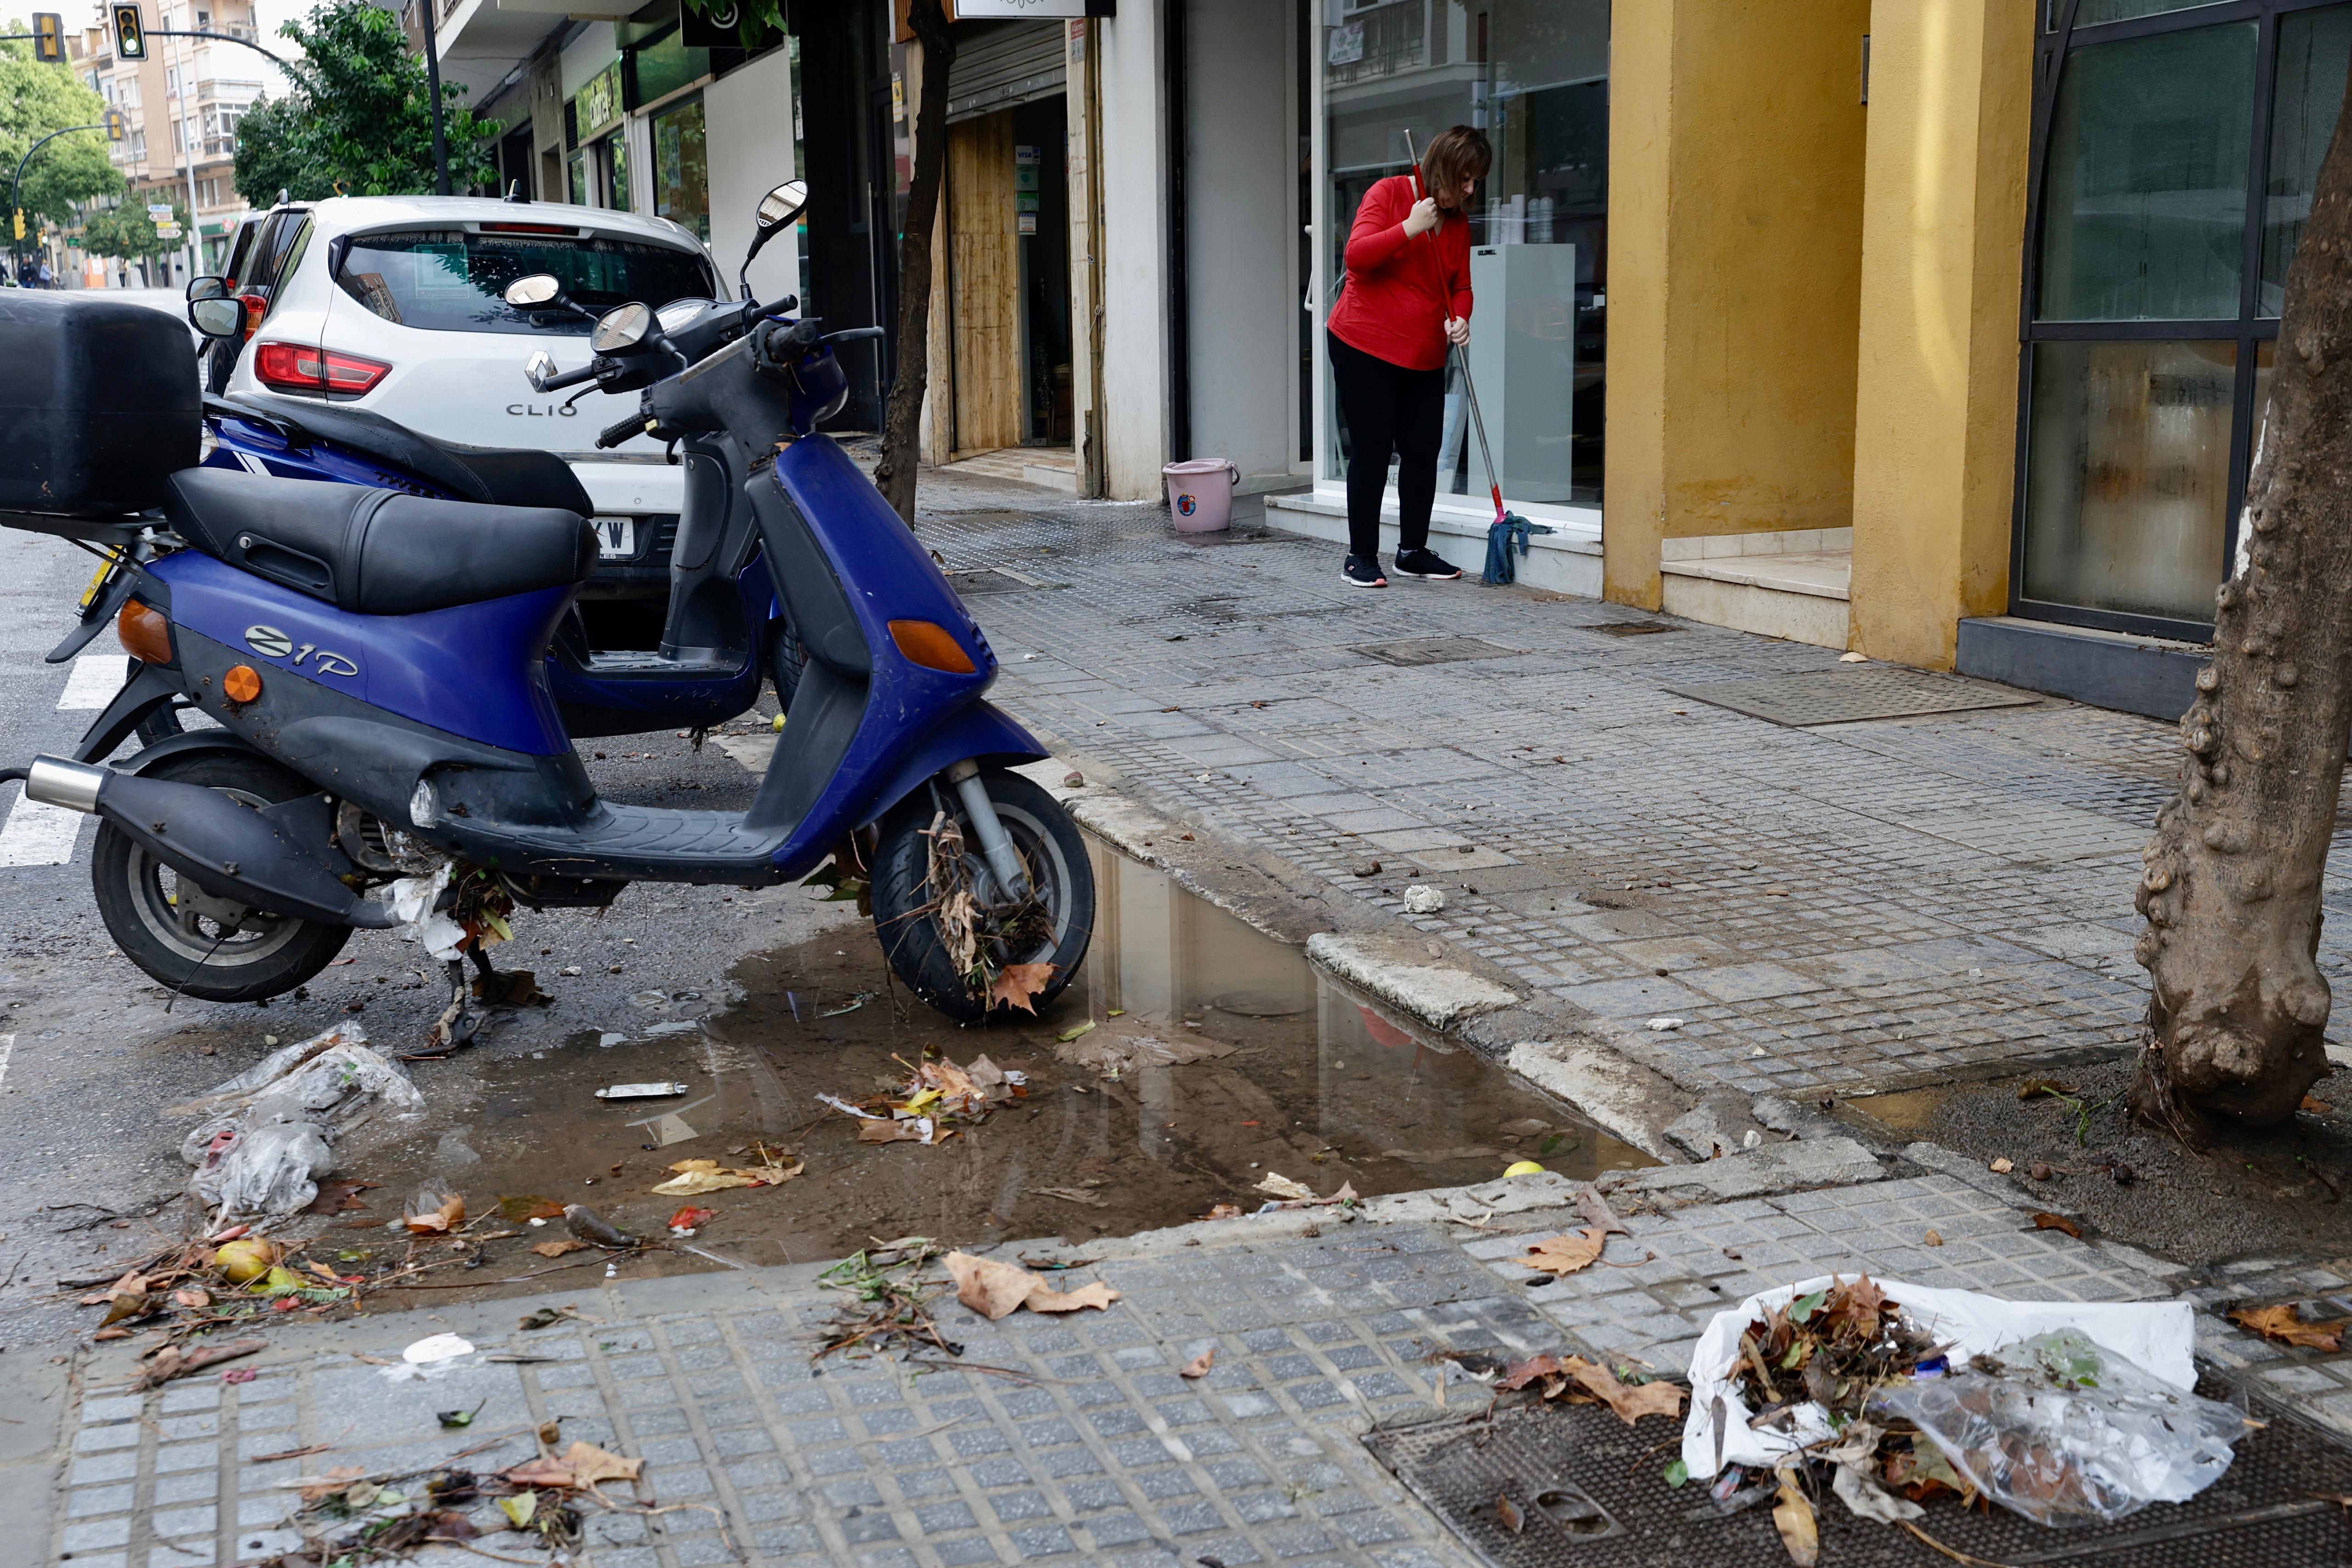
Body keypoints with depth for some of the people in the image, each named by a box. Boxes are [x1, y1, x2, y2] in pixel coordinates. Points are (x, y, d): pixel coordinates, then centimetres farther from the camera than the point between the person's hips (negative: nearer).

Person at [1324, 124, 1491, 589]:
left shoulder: (1458, 220, 11)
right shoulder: (1388, 194, -8)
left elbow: (1461, 285, 14)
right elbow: (1357, 255, -20)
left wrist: (1459, 318, -6)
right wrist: (1411, 228, -25)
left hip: (1424, 355, 6)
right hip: (1364, 345, -6)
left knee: (1423, 452, 6)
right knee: (1371, 452, -4)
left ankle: (1413, 551, 20)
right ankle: (1361, 557, 4)